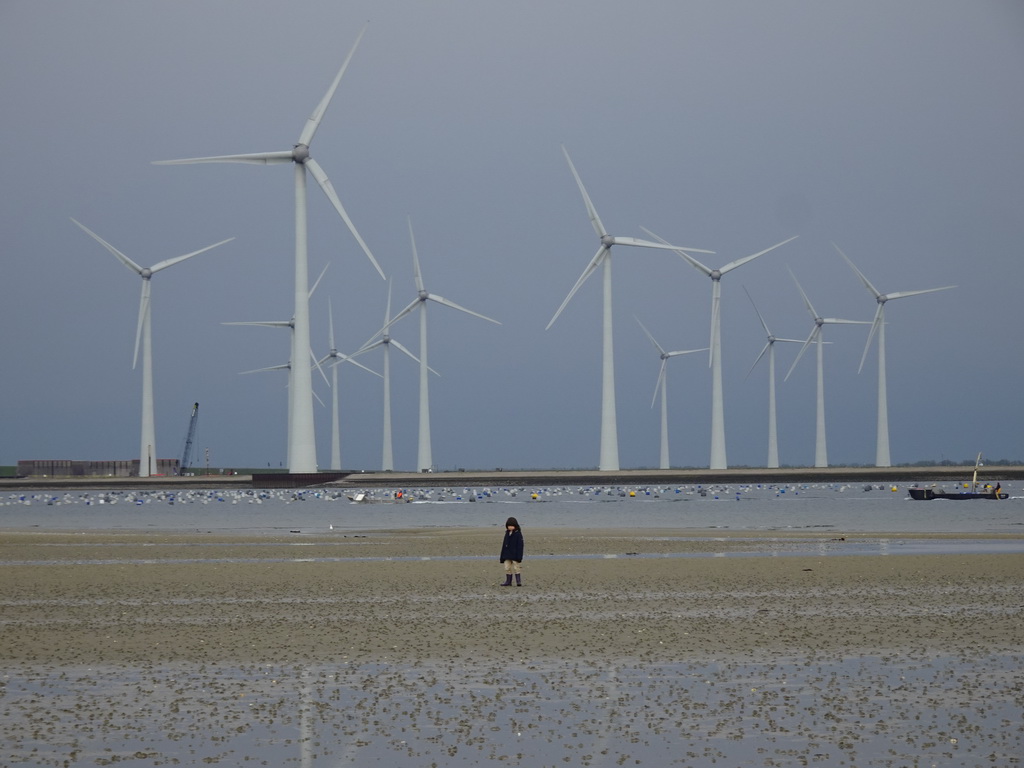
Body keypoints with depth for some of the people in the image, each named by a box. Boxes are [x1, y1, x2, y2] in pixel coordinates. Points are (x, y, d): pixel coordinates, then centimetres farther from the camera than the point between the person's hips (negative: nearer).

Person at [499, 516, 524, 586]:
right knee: (507, 568, 6)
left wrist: (519, 556, -16)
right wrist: (502, 557, 14)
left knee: (516, 568, -5)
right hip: (507, 555, 6)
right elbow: (504, 545, 16)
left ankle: (518, 581, -1)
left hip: (515, 555, -6)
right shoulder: (507, 534, 12)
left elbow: (520, 546, -10)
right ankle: (508, 581, 12)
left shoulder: (518, 534, -6)